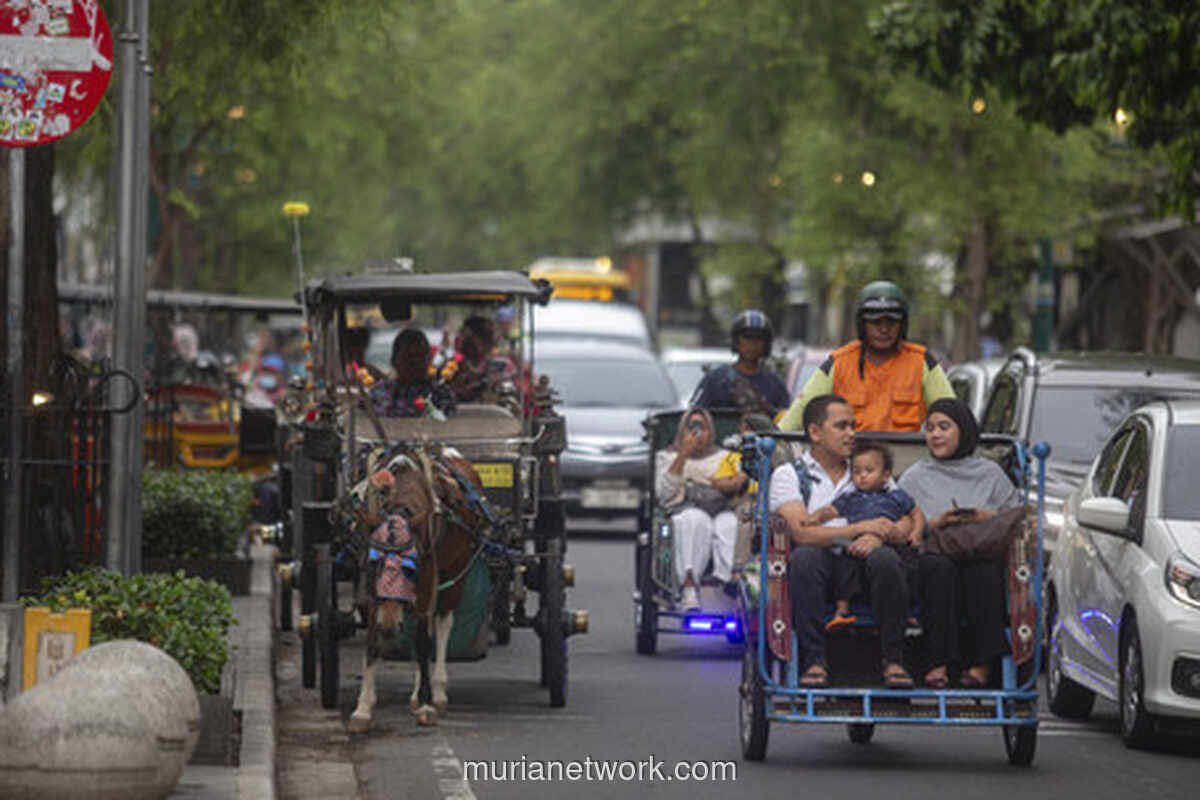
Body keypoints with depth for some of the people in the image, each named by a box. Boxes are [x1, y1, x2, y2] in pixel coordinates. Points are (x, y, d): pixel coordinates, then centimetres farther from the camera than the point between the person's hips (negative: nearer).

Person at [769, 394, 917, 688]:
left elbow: (904, 526, 12)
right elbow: (801, 533, -6)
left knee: (886, 558, -31)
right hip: (819, 567, -2)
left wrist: (877, 536, -12)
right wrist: (860, 528, -11)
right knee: (805, 557, -35)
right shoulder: (788, 475, 11)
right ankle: (814, 661, -32)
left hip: (861, 565, 2)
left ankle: (893, 661, -25)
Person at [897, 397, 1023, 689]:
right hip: (934, 553, 0)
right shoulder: (914, 478, 21)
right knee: (939, 567, -38)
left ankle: (982, 662, -37)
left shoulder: (989, 473, 22)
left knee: (983, 569, -37)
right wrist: (936, 523, -5)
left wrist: (986, 517, -3)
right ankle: (939, 662, -41)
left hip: (983, 554, 0)